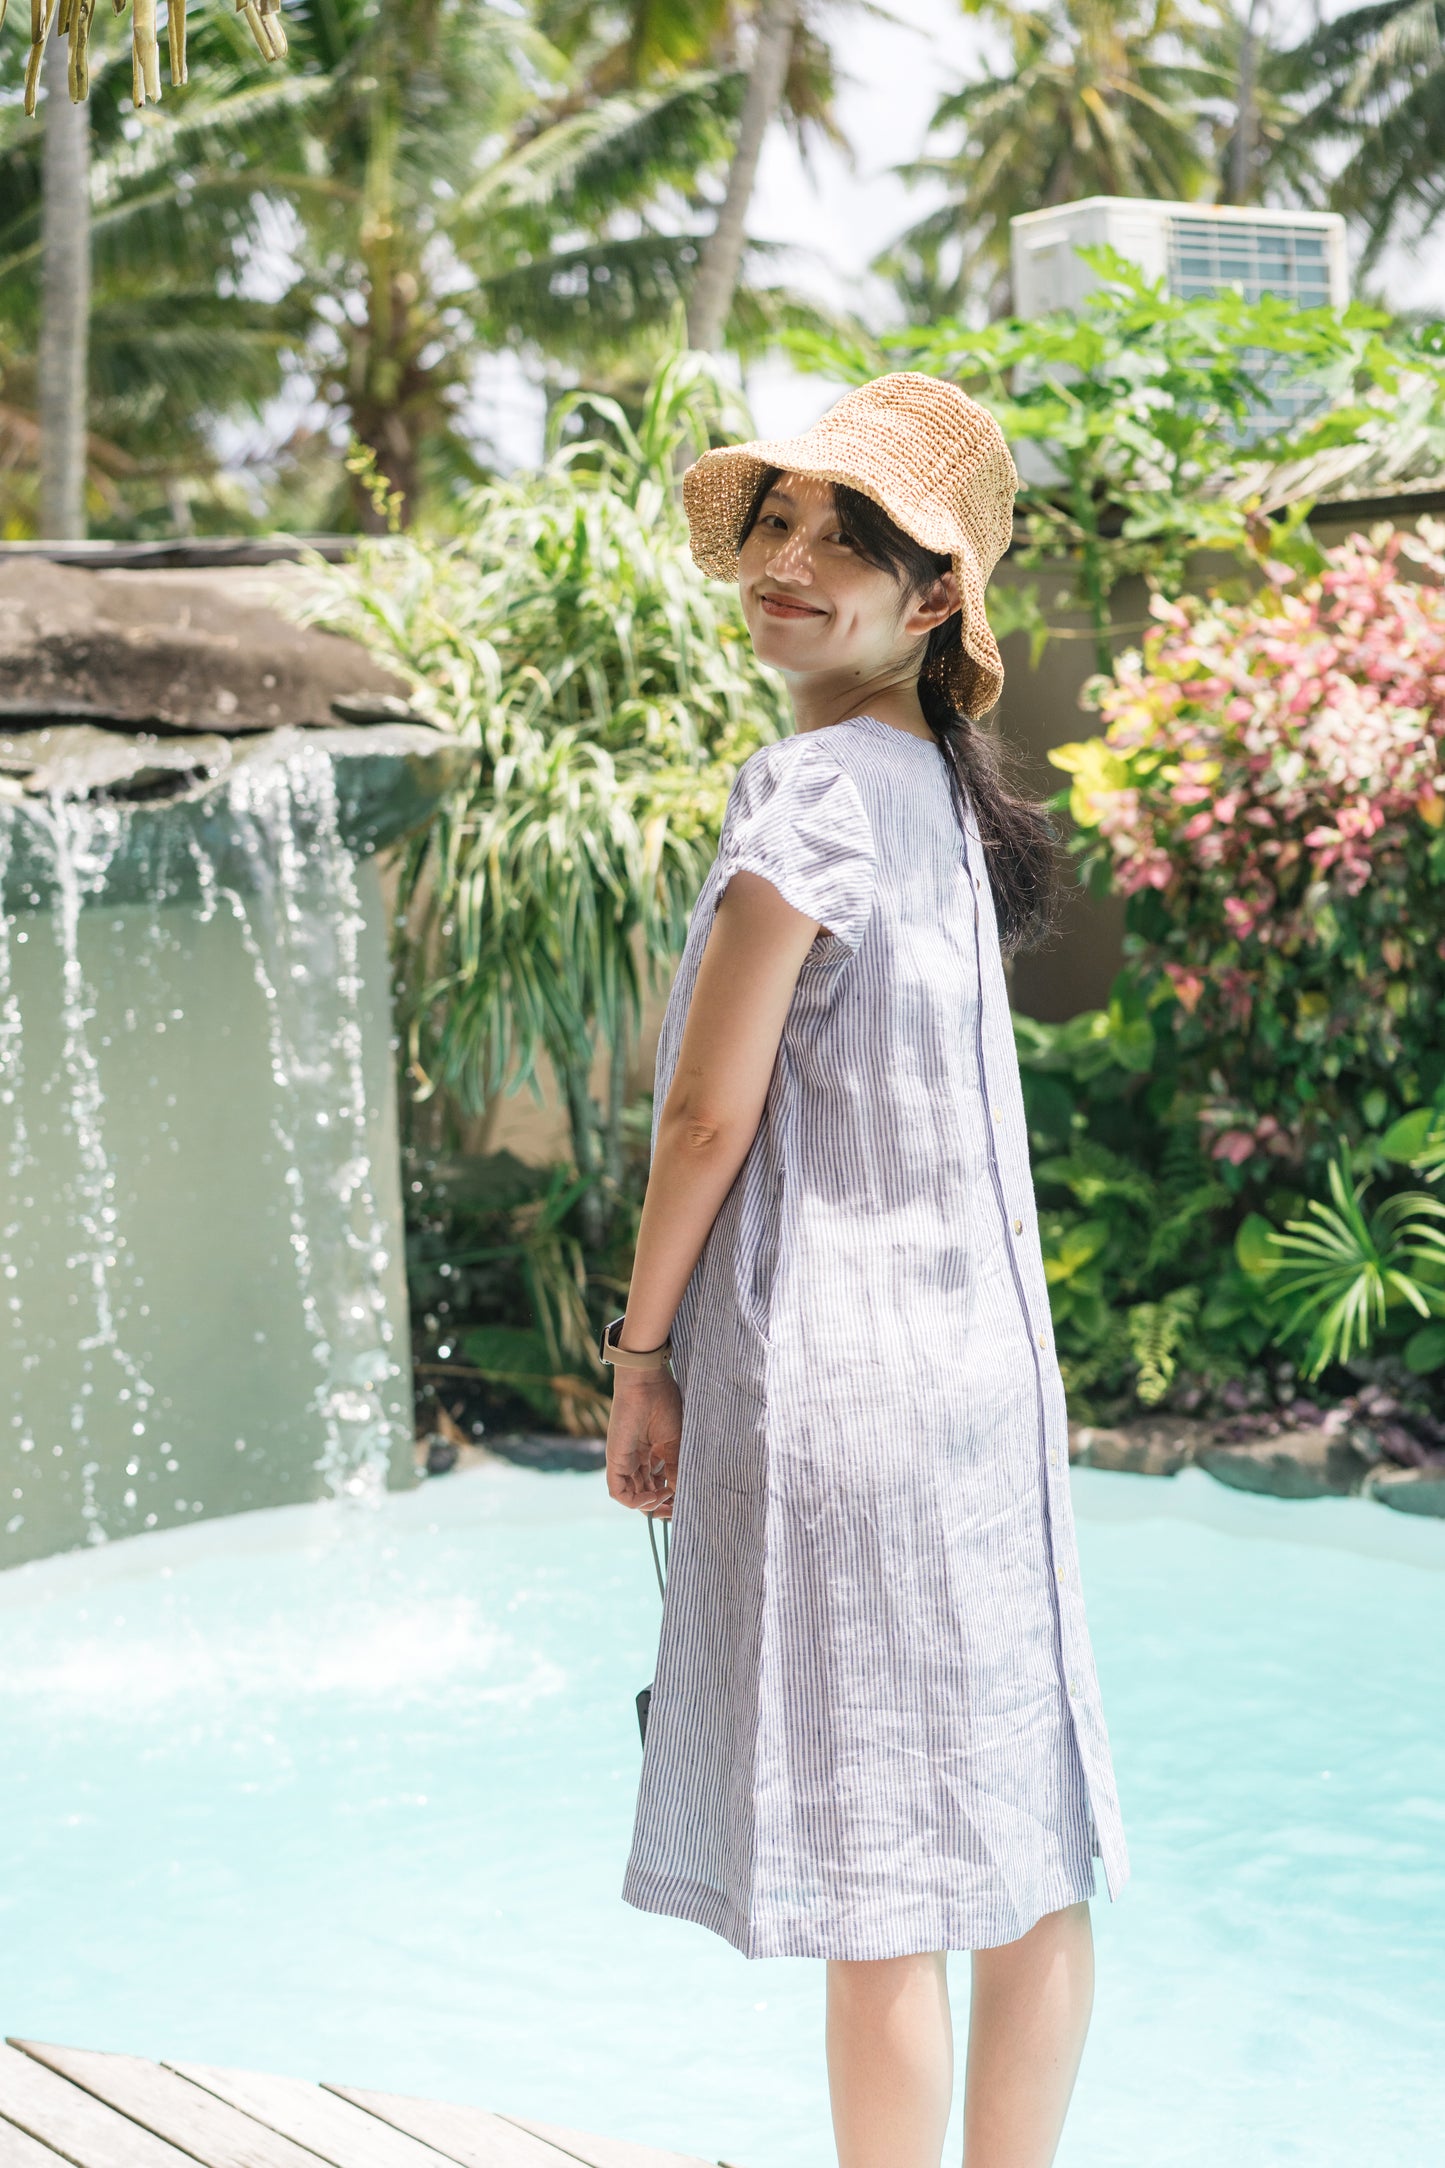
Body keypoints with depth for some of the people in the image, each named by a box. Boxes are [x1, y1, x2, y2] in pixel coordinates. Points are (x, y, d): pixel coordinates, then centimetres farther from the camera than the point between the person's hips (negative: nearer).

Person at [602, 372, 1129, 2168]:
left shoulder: (807, 791, -13)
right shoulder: (945, 793, 14)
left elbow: (711, 1114, -13)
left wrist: (641, 1360, -3)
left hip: (833, 1376, -9)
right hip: (978, 1355, 9)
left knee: (880, 1883, -2)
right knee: (1017, 1849, 13)